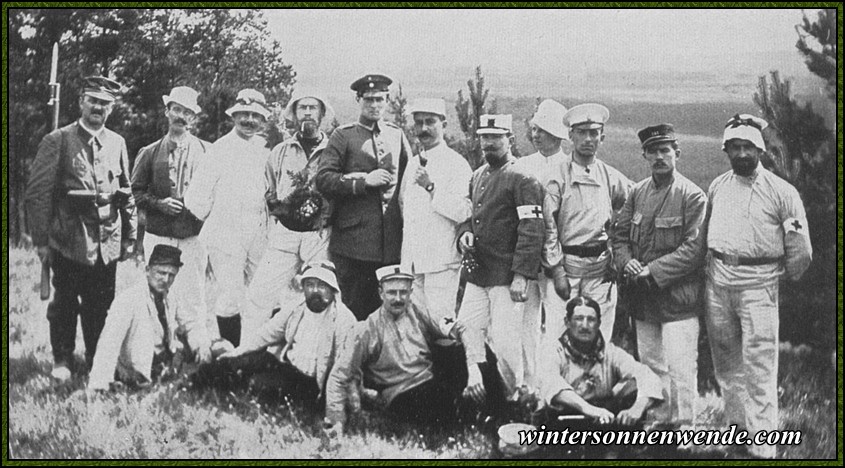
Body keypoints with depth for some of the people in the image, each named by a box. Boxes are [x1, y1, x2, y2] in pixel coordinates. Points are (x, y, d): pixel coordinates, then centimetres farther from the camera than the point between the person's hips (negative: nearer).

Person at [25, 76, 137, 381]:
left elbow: (127, 195, 15)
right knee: (65, 303, 6)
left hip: (107, 242, 3)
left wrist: (130, 237, 12)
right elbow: (37, 193, -5)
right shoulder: (57, 141, -3)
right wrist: (41, 240, -8)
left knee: (101, 306, 10)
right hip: (69, 240, -3)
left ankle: (98, 362, 23)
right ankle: (62, 361, 20)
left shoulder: (117, 143, 10)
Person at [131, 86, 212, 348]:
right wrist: (159, 204, -7)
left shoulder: (207, 152, 8)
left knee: (194, 299, -2)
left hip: (194, 236, 0)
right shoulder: (149, 153, 9)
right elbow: (135, 191, 9)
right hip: (159, 236, 1)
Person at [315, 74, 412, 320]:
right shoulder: (343, 135, 2)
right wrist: (363, 182, -14)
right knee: (352, 309, 0)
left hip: (391, 241, 4)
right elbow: (323, 179, -6)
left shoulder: (397, 134, 14)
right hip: (353, 236, -3)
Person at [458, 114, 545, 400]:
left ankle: (514, 396, 13)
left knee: (504, 338, -4)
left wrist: (521, 276, -20)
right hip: (477, 274, 7)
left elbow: (532, 231, -15)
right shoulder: (478, 176, 15)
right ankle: (475, 388, 21)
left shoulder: (522, 179, -10)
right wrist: (465, 234, 3)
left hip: (507, 277, -7)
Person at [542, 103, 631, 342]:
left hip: (601, 268, 3)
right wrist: (556, 270, -9)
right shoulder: (558, 176, -1)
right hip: (565, 263, -3)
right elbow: (548, 227, -4)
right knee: (557, 338, -5)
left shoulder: (612, 178, 9)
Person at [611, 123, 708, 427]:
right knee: (649, 365, 15)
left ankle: (682, 427, 5)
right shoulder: (637, 192, 9)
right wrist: (626, 262, -8)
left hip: (677, 296, -6)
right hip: (642, 297, 6)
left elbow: (693, 248, -14)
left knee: (680, 368, -5)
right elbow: (619, 234, 12)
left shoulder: (693, 196, -8)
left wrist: (653, 271, -18)